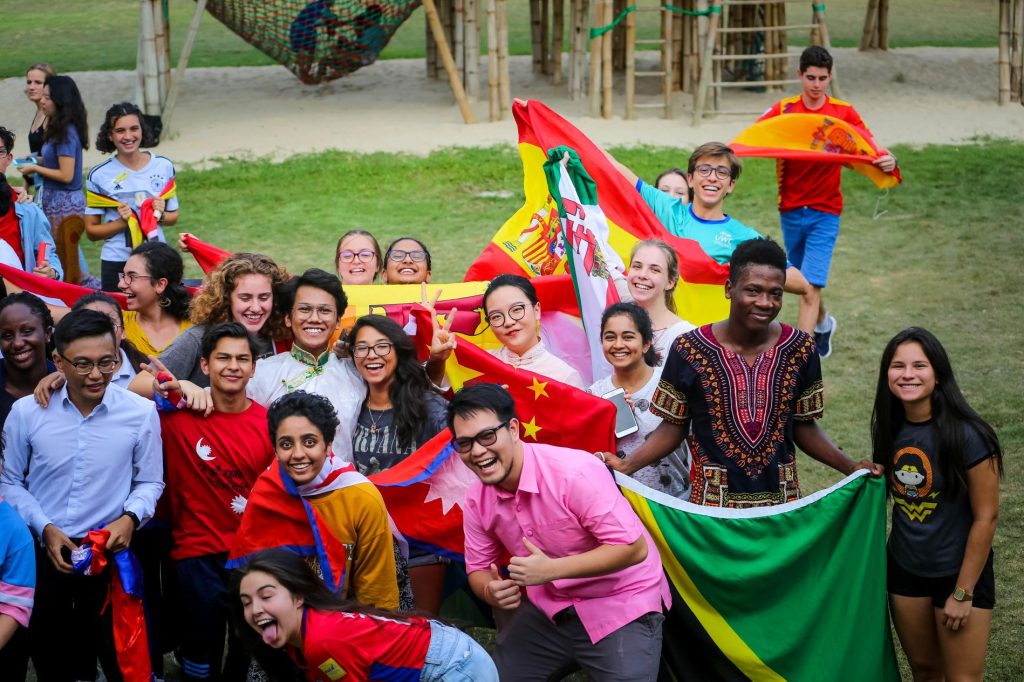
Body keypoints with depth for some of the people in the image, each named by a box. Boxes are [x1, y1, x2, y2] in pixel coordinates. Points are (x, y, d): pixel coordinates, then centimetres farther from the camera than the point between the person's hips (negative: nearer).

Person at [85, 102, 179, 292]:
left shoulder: (163, 166, 4)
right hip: (117, 263, -2)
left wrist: (160, 215, -7)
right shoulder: (99, 175, -2)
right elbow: (91, 230, 2)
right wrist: (122, 222, -13)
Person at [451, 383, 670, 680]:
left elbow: (633, 548, -27)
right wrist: (491, 592, -20)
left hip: (620, 605, -6)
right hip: (548, 606, 6)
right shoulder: (477, 498, -8)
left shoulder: (575, 473, -28)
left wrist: (551, 569, -32)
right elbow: (479, 567, 4)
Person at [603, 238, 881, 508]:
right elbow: (674, 427, -2)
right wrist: (627, 465, -14)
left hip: (780, 497, 2)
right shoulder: (689, 350, -8)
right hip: (713, 499, -2)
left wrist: (850, 466, -6)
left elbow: (804, 426, 5)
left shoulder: (800, 349, -2)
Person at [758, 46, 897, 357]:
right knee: (803, 282, 20)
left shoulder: (844, 112, -2)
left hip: (825, 211, -3)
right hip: (791, 209, 3)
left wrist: (887, 160, -29)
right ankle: (823, 323, 49)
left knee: (811, 287, -14)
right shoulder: (783, 109, -1)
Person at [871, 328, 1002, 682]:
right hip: (904, 571, 5)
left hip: (959, 572, -5)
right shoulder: (891, 428, -3)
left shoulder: (967, 436, -21)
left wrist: (963, 593, -14)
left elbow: (986, 517, -17)